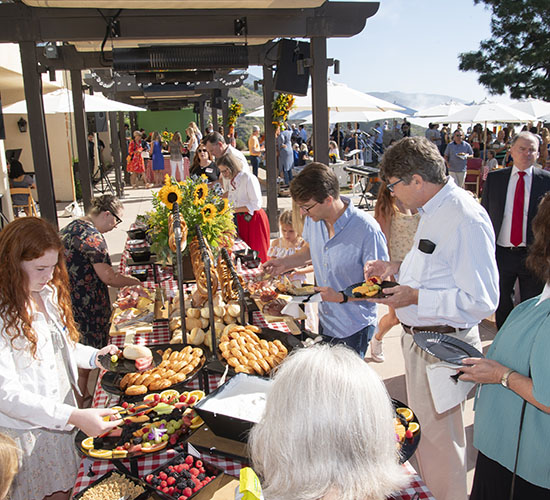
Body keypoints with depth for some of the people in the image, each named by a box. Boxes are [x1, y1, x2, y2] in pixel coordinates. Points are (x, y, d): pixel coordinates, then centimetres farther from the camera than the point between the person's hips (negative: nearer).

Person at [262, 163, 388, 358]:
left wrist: (342, 297, -28)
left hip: (354, 328, -6)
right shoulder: (313, 219, -6)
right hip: (325, 319, 6)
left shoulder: (367, 230, -27)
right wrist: (285, 263, 3)